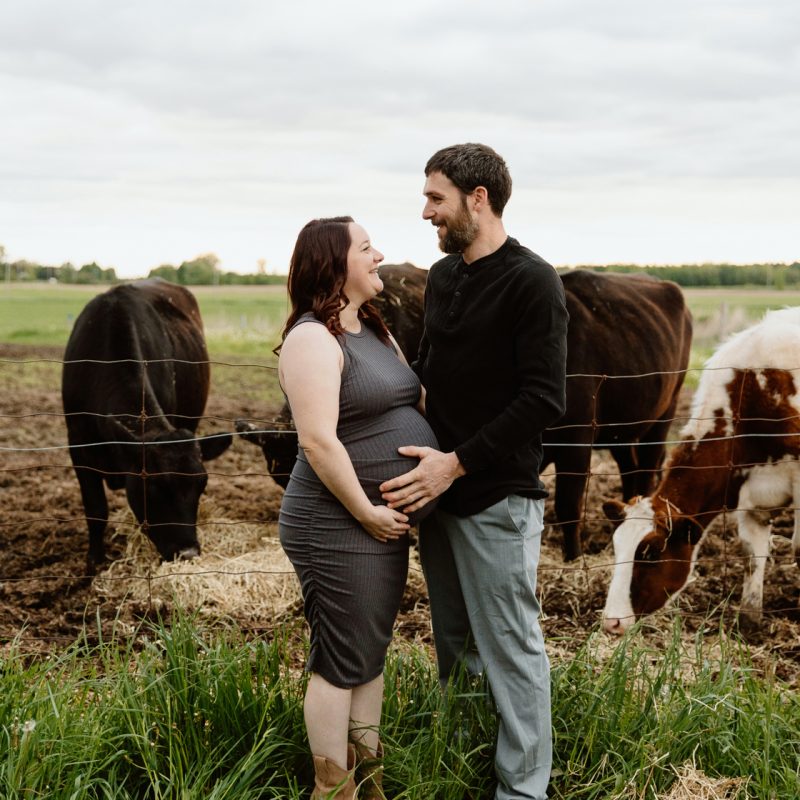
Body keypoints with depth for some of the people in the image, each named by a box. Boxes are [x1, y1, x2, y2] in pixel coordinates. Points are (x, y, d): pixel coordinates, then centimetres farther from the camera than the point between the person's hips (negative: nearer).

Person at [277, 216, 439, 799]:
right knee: (342, 663, 1)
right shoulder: (314, 339, -17)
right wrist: (366, 511, -19)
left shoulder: (375, 331, 12)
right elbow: (318, 440, -24)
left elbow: (416, 402, 18)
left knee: (373, 652, 17)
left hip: (387, 524, 9)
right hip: (341, 528, -9)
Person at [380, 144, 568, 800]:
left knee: (510, 648, 0)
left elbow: (545, 399, -20)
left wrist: (458, 462, -22)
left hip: (498, 498, -8)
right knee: (452, 638, 17)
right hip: (438, 485, 8)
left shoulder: (531, 282, -14)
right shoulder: (442, 276, 11)